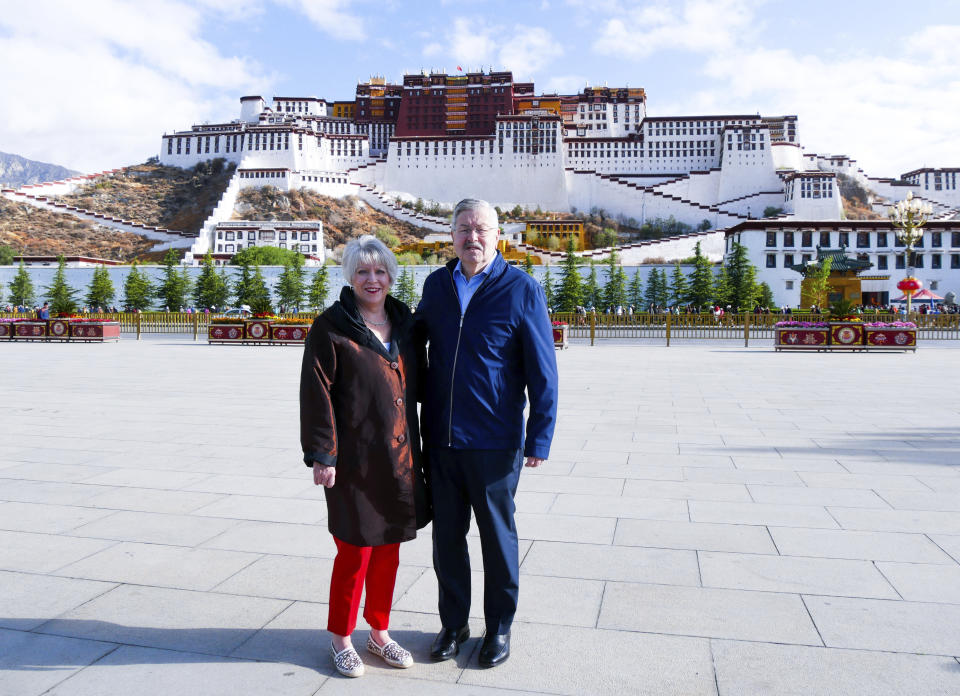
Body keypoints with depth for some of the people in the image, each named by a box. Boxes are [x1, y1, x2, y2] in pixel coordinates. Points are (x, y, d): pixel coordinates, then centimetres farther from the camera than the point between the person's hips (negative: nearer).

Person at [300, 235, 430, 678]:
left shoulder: (404, 322, 9)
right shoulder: (331, 327, -8)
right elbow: (316, 394, -10)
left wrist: (415, 450, 13)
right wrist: (322, 455, -14)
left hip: (400, 458, 5)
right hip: (355, 459, -5)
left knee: (388, 549, 15)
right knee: (355, 550, 4)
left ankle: (379, 633, 33)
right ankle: (341, 639, 25)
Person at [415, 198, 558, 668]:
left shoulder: (521, 289, -7)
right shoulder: (436, 285, 6)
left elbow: (542, 370, -6)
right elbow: (414, 339, 21)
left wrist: (539, 437, -8)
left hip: (494, 443, -4)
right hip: (440, 439, 4)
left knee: (497, 537, 12)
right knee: (447, 537, 14)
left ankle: (499, 627, 32)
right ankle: (452, 624, 34)